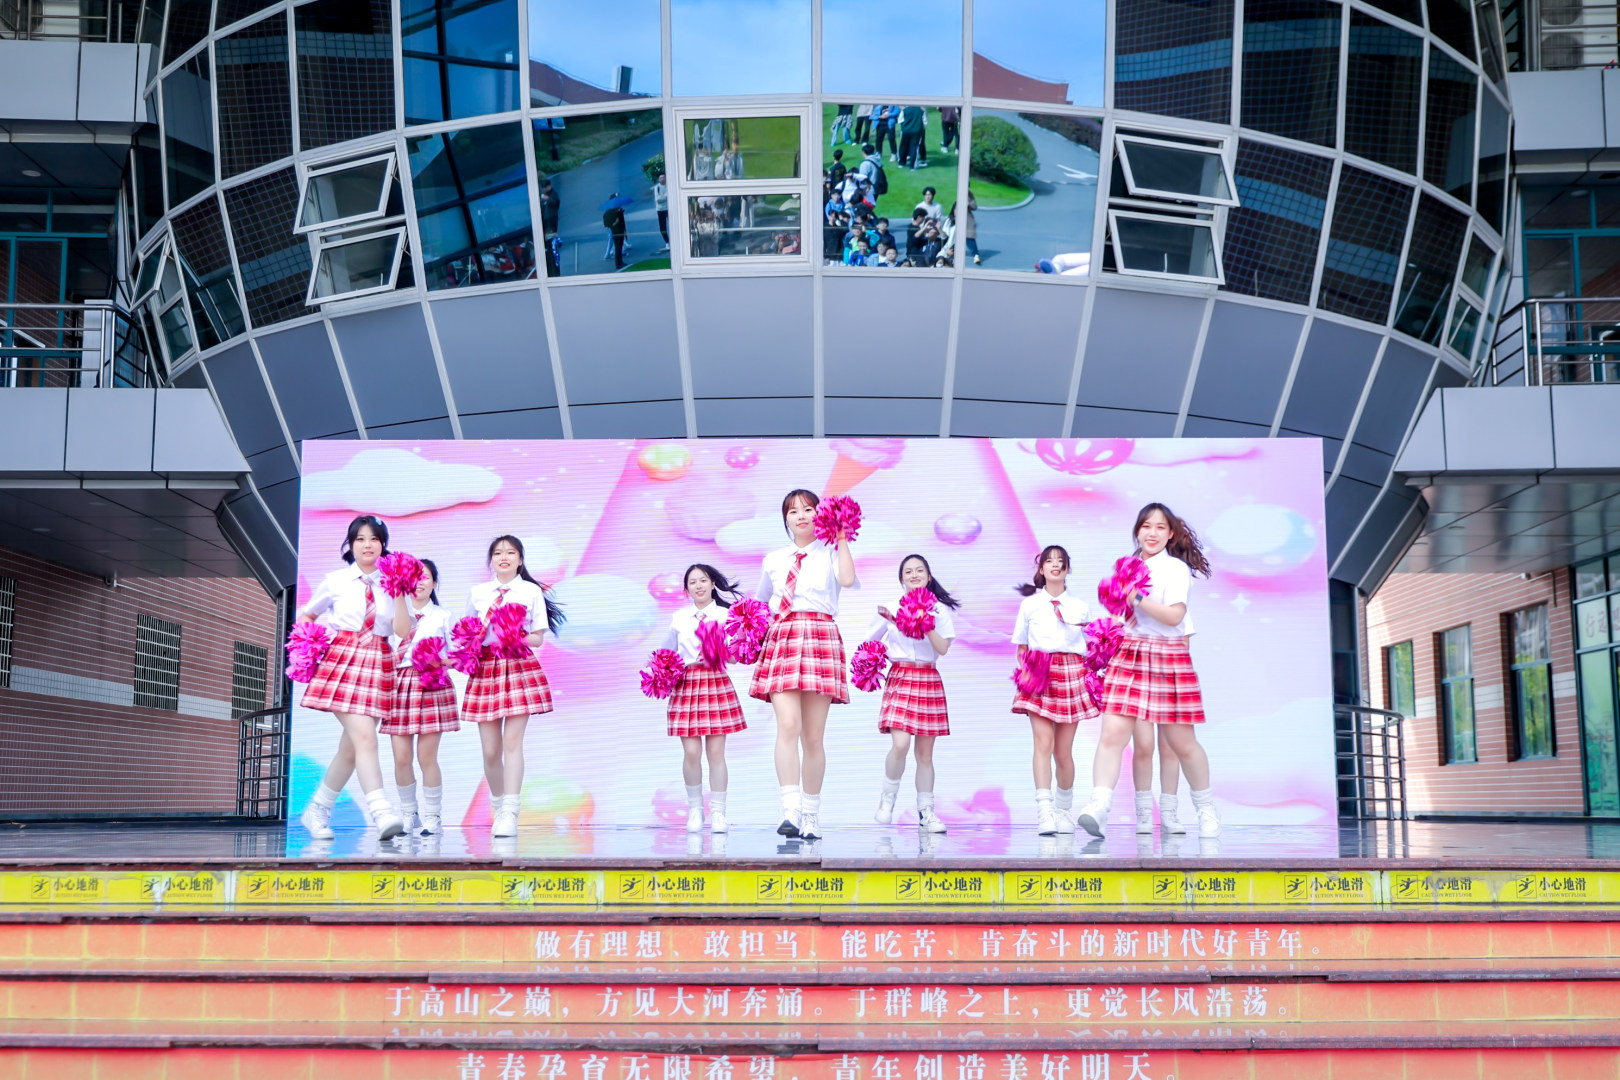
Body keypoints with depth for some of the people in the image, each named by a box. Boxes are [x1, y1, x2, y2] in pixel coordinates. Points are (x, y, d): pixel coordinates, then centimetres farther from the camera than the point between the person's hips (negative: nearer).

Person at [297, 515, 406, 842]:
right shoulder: (335, 581, 6)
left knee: (351, 747, 6)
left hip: (377, 665, 3)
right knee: (364, 738, -19)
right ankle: (382, 815, -27)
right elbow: (306, 615, 20)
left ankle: (317, 811, 24)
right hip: (342, 659, -3)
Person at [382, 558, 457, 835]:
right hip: (400, 683, 1)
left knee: (427, 756, -5)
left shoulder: (442, 616, 12)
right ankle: (407, 814, 14)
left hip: (432, 686, -1)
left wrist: (440, 662, -13)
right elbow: (401, 629, -11)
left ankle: (432, 816, 7)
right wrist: (399, 593, -15)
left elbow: (452, 655, 8)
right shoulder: (398, 611, 13)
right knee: (401, 757, -2)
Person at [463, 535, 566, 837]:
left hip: (520, 667, -2)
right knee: (490, 750, 2)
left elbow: (538, 637, 4)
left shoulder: (532, 591, 6)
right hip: (486, 668, 2)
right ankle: (498, 807, 22)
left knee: (512, 741, -13)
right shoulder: (478, 592, 13)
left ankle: (510, 814, -13)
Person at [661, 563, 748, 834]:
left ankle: (718, 812, 6)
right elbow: (666, 651, 19)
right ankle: (694, 809, 11)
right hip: (686, 685, 1)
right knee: (691, 752, -5)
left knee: (716, 751, -2)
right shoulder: (679, 618, 11)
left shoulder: (724, 615, 5)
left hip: (716, 683, -1)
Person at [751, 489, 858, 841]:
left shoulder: (830, 553, 9)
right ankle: (790, 811, -25)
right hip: (782, 639, 1)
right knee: (788, 725, -18)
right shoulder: (774, 559, 18)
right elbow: (760, 600, 30)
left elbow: (847, 579, -13)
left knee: (813, 735, 0)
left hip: (821, 638, -1)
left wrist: (842, 541, -5)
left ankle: (811, 815, 9)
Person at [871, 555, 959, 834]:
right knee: (900, 744, -19)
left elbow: (943, 648, -4)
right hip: (900, 678, -1)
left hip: (929, 680, 1)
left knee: (925, 752, 3)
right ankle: (888, 797, 3)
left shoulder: (939, 609, 6)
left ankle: (926, 813, 12)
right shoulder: (891, 608, 5)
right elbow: (871, 641, 15)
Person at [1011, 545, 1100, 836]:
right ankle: (1044, 811, -23)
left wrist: (1089, 680, 3)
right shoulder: (1029, 603, 11)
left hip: (1072, 674, 1)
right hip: (1039, 675, -1)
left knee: (1063, 750, 2)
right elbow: (1021, 647, 14)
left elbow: (1087, 648, 16)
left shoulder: (1079, 606, 14)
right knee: (1043, 742, -16)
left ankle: (1063, 810, 18)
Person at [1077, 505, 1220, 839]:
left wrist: (1137, 598, -19)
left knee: (1181, 742, 5)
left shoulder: (1176, 569, -2)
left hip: (1169, 659, -4)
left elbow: (1174, 616, -16)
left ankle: (1206, 808, 26)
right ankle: (1098, 806, -24)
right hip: (1128, 658, 4)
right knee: (1112, 733, -15)